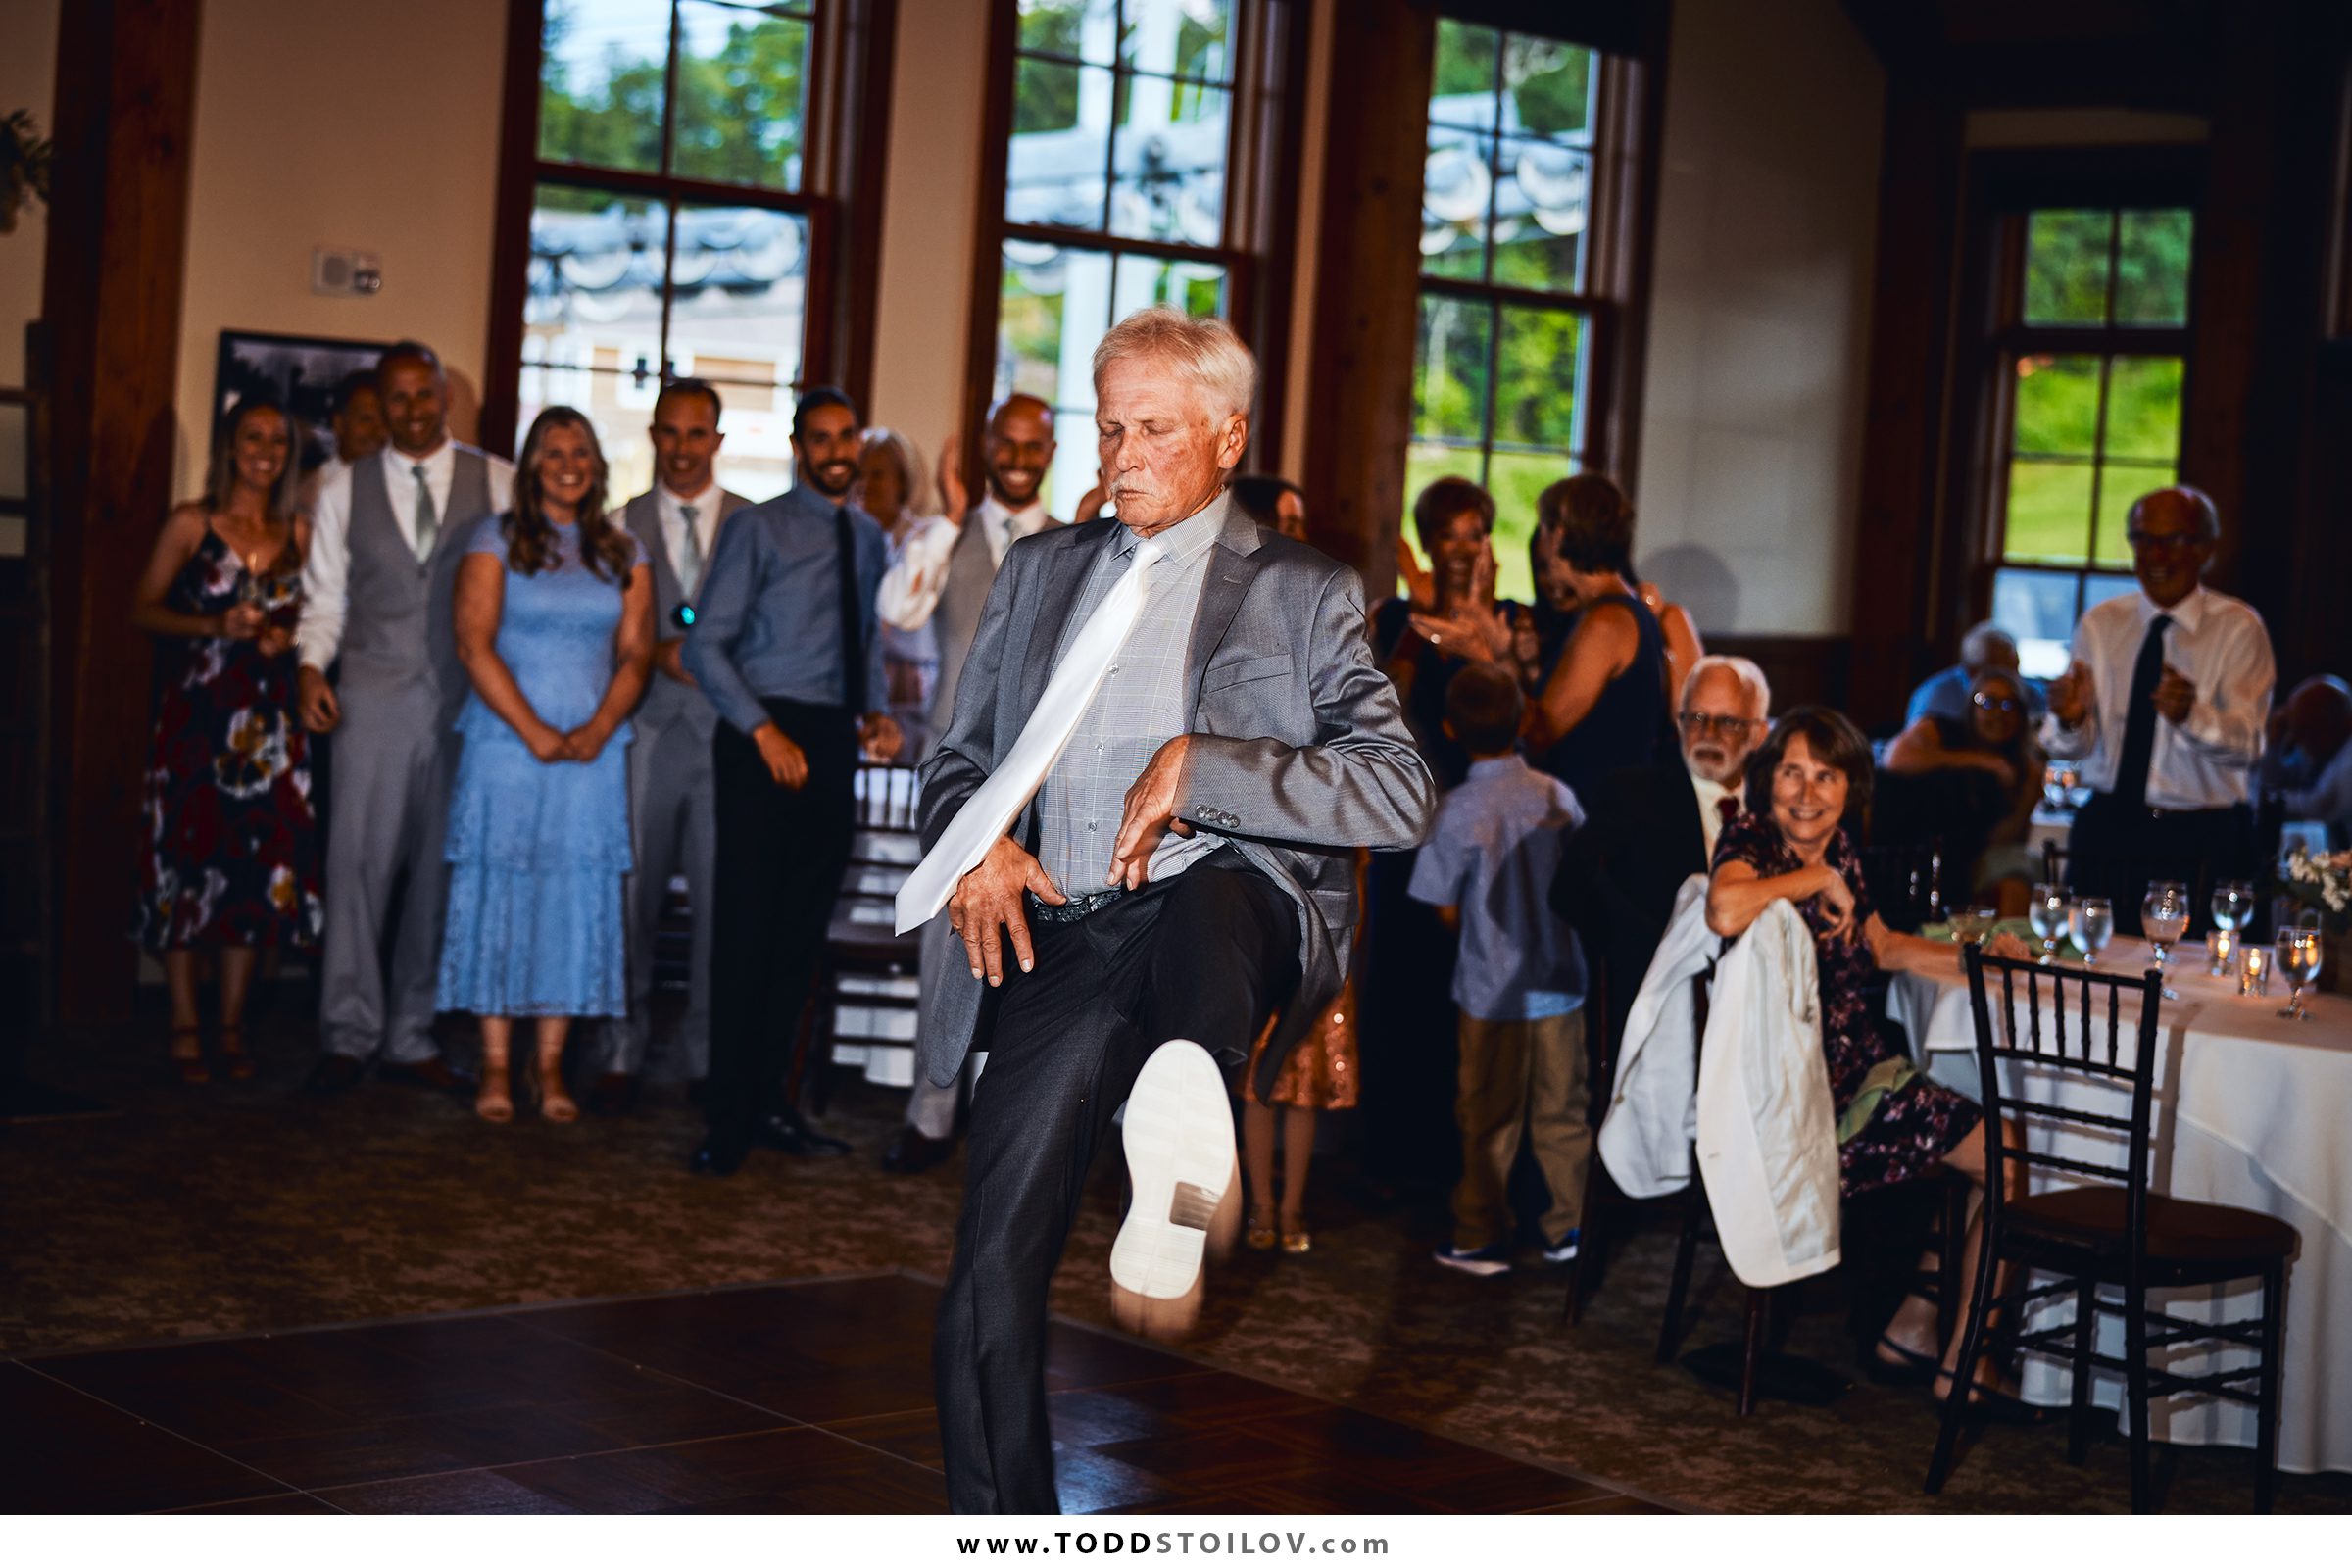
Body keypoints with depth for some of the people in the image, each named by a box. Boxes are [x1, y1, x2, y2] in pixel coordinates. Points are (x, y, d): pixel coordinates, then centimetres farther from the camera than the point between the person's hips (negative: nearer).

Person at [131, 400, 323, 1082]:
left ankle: (231, 1026, 12)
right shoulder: (191, 525, 0)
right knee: (187, 857, -3)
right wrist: (215, 626, -14)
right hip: (195, 711, -3)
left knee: (258, 864, 2)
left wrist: (287, 638, -3)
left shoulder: (299, 534, 9)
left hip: (269, 719, 3)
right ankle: (185, 1026, 5)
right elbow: (142, 609, 0)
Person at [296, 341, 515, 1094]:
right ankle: (350, 1033, 4)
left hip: (465, 701, 0)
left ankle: (411, 1037, 13)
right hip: (373, 699, 0)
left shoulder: (499, 484, 6)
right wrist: (312, 666, -6)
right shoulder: (345, 493, 11)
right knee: (359, 861, -5)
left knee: (440, 868, 4)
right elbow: (324, 597, 11)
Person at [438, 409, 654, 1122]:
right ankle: (495, 1066, 2)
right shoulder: (496, 540, 2)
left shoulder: (623, 553, 11)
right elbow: (475, 644, -5)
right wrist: (534, 731, -12)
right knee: (499, 894, -3)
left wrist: (600, 728, -10)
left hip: (593, 749, 3)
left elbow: (636, 652, 6)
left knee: (575, 899, 1)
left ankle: (551, 1068, 5)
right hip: (505, 742, -2)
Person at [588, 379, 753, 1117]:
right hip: (647, 728, 1)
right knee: (633, 892, 0)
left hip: (728, 726, 0)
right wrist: (659, 652, -9)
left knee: (722, 896, -3)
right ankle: (623, 1054, 9)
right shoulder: (623, 525, 11)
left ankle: (705, 1056, 7)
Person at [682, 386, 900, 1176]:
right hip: (765, 739, -5)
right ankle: (730, 1118, -3)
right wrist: (764, 731, -16)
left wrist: (876, 712, 4)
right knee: (746, 924, -7)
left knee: (803, 929, 8)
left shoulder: (869, 539, 14)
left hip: (832, 744, 5)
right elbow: (705, 645, -6)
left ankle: (767, 1101, 16)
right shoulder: (759, 529, -2)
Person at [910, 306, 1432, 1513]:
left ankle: (1185, 1141, -66)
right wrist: (974, 841, 1)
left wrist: (1201, 767, -13)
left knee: (1207, 903, -42)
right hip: (1053, 940, 3)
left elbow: (1402, 793, -1)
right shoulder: (1039, 570, 24)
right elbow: (956, 761, 26)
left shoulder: (1302, 594, 11)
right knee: (989, 1292, -6)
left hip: (1226, 914, -3)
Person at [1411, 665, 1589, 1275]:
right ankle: (1571, 1226, 21)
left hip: (1493, 990, -3)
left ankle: (1481, 1239, 16)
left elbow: (1447, 911, -8)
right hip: (1561, 982, 3)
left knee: (1490, 1120, 7)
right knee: (1562, 1112, 14)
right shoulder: (1559, 797, -6)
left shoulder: (1456, 810, -15)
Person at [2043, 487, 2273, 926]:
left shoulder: (2238, 627, -3)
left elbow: (2246, 745, -16)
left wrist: (2191, 715, -36)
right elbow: (2074, 747, -2)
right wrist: (2068, 720, -25)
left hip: (2201, 843, -3)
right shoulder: (2100, 623, 6)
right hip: (2105, 832, 3)